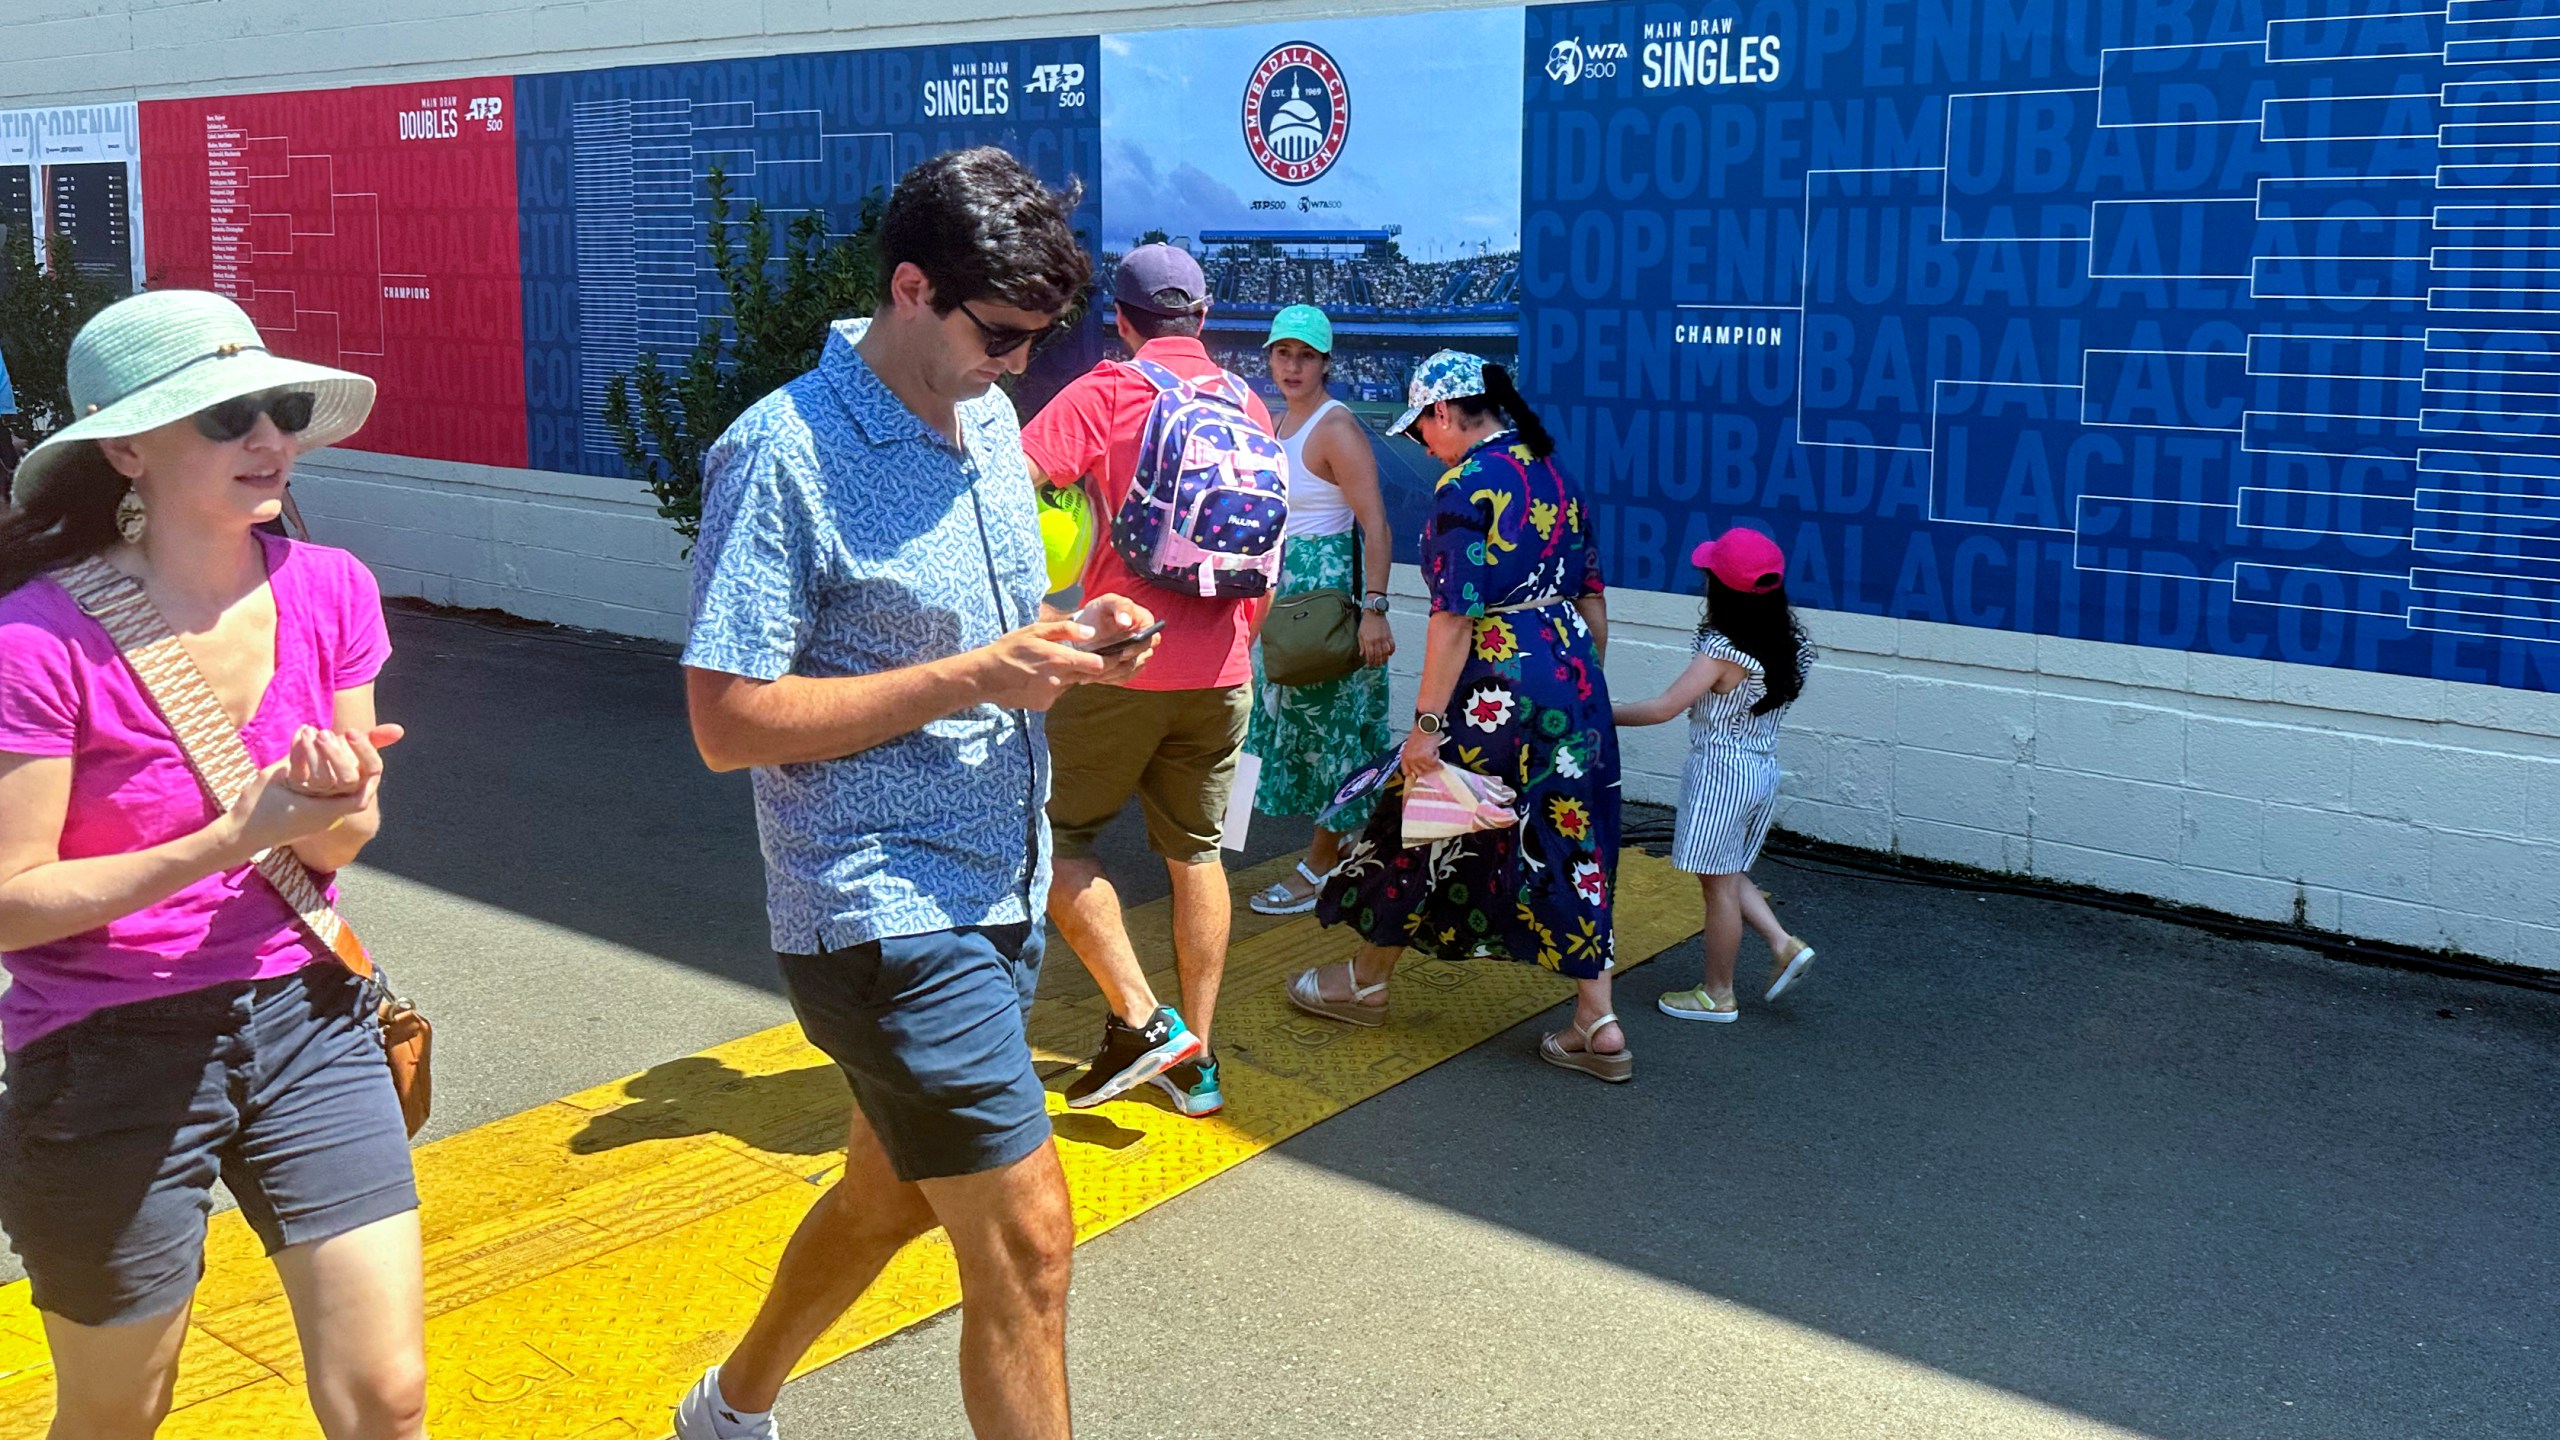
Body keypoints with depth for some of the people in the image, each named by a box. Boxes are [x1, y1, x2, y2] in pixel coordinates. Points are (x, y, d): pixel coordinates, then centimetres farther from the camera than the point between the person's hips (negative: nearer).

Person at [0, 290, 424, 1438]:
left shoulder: (327, 589, -6)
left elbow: (341, 842, 2)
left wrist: (334, 808, -22)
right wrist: (235, 837, -27)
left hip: (304, 1014, 3)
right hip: (113, 1053, -3)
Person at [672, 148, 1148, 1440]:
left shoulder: (988, 418, 8)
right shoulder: (785, 453, -17)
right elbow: (729, 722, -19)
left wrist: (1064, 642, -3)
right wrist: (974, 677, -24)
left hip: (996, 895, 8)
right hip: (887, 913, -8)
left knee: (887, 1194, 23)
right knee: (1025, 1240, -6)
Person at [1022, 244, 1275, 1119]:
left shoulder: (1106, 393, -6)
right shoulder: (1248, 406, 11)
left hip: (1122, 662, -5)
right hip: (1218, 672, 6)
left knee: (1053, 837, 8)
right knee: (1196, 851, 14)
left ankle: (1140, 1019, 0)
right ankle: (1196, 1059, 18)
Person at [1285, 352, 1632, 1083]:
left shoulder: (1464, 488, -14)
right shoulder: (1555, 475, 10)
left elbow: (1455, 617, -19)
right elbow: (1593, 597, 15)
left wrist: (1427, 723, -16)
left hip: (1497, 690, -7)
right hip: (1574, 685, 8)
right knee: (1568, 844, 10)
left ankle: (1364, 983, 29)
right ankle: (1598, 1028, 9)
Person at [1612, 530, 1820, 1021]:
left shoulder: (1722, 653, -21)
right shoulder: (1788, 646, -1)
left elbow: (1663, 708, -26)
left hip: (1720, 774, -7)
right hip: (1764, 771, 8)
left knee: (1717, 884, 4)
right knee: (1728, 874, 23)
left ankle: (1717, 995, 15)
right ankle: (1783, 944, 12)